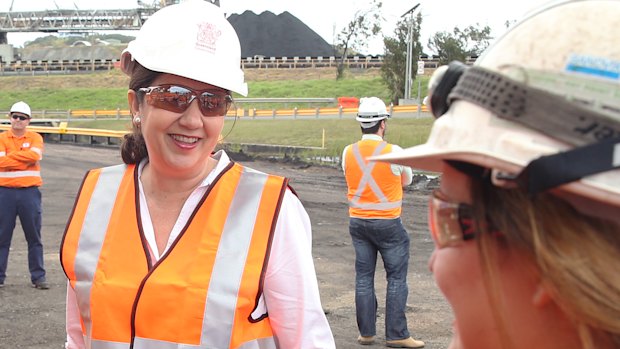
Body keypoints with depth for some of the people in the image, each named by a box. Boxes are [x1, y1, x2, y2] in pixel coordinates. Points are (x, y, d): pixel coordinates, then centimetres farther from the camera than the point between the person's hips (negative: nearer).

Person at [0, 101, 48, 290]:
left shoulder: (35, 138, 7)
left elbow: (34, 155, -14)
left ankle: (38, 276, 10)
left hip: (30, 192, 0)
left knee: (34, 237, 4)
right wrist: (25, 159, -9)